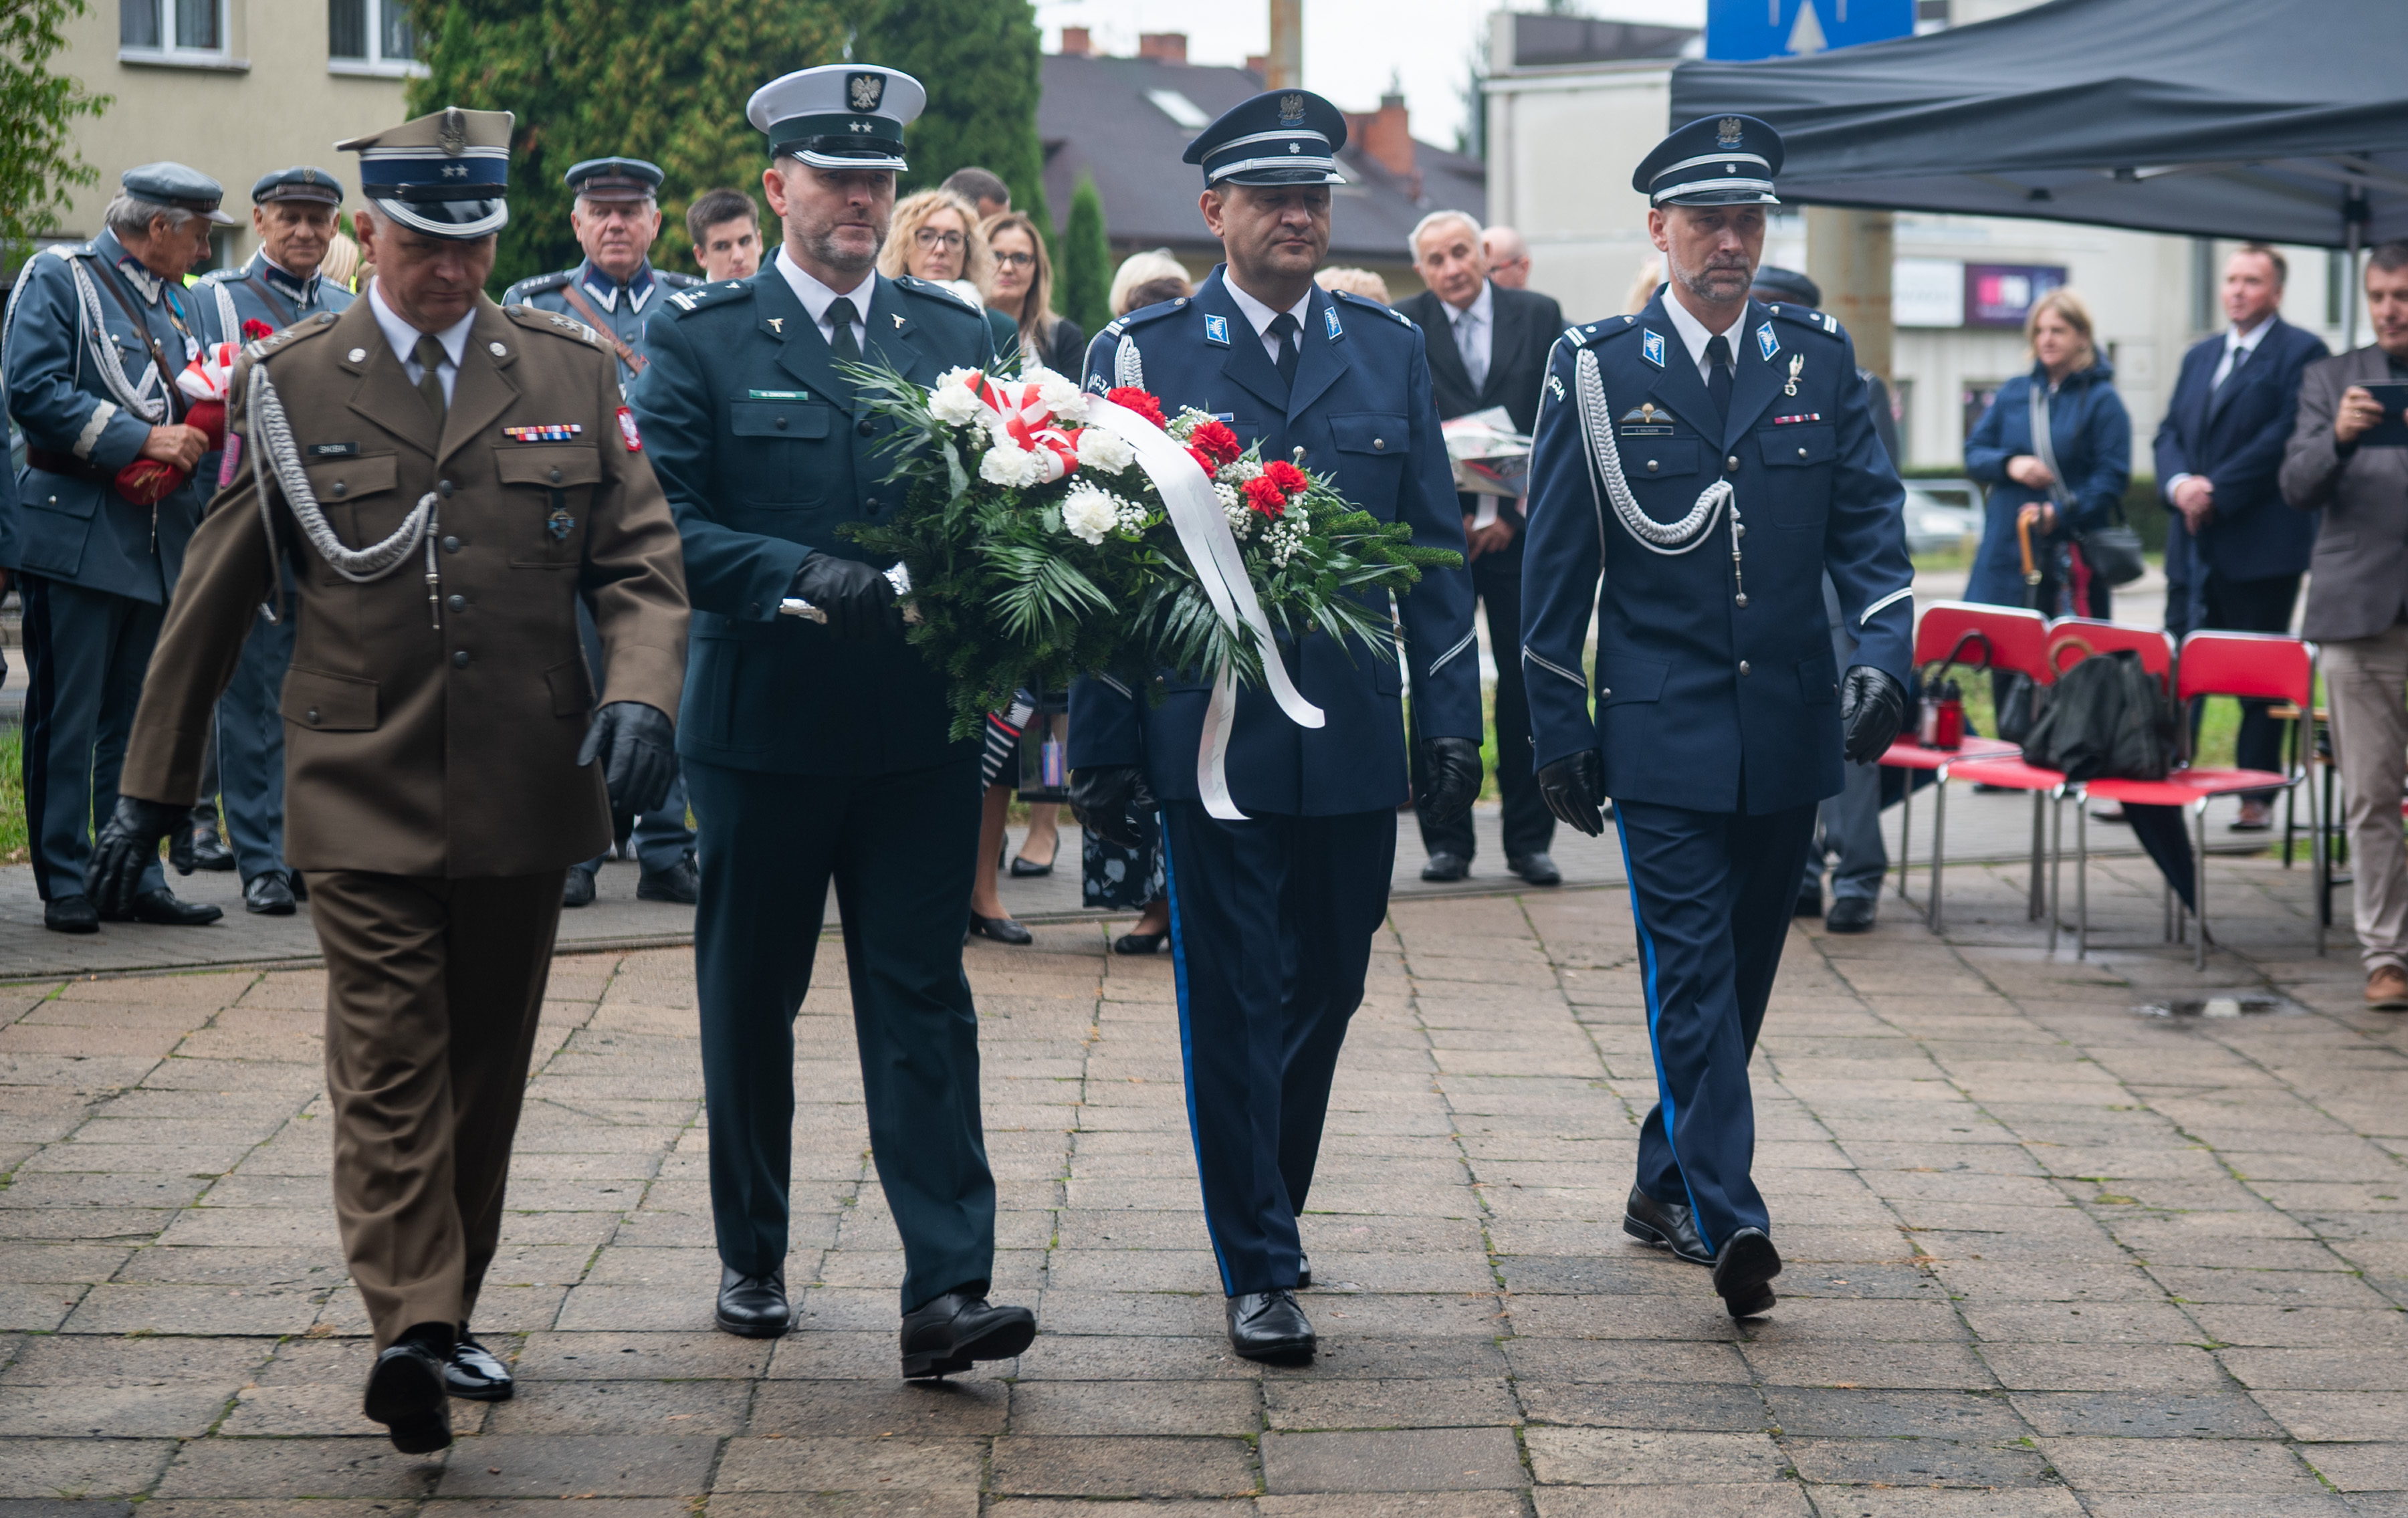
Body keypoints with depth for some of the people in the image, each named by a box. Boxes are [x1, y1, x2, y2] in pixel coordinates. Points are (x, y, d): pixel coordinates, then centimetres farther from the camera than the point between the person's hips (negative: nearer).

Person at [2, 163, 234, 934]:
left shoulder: (177, 300, 18)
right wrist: (143, 438, -19)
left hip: (160, 541, 7)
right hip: (78, 535, -7)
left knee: (140, 722, 10)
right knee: (67, 720, -2)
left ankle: (136, 878, 15)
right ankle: (66, 884, 3)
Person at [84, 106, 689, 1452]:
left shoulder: (572, 372, 7)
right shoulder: (289, 383, 3)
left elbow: (645, 560, 4)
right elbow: (216, 598, 7)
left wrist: (642, 692, -16)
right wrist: (154, 788, 8)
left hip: (525, 797, 2)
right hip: (363, 798, -2)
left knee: (488, 1068, 10)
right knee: (389, 1063, -10)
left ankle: (447, 1315, 23)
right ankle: (410, 1332, -16)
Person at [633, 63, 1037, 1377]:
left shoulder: (954, 333, 9)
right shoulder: (702, 339, 0)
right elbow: (666, 530, -9)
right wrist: (805, 577, -23)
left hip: (920, 732, 1)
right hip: (763, 727, -1)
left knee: (923, 1008, -4)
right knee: (749, 1004, 12)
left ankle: (946, 1294, -7)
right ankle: (751, 1256, 29)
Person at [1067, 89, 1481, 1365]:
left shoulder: (1389, 349, 9)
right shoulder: (1138, 354, 1)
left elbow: (1433, 548, 11)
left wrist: (1451, 714, 4)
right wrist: (1102, 745, -4)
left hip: (1354, 738, 3)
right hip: (1210, 740, -3)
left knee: (1326, 994, 11)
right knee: (1233, 1008, 0)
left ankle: (1268, 1214, 31)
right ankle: (1257, 1271, 9)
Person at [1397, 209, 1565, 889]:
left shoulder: (1539, 316, 5)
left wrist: (1513, 514, -5)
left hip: (1521, 527, 1)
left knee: (1527, 684, 2)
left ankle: (1529, 839, 11)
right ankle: (1446, 841, 8)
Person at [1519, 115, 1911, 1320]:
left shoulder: (1820, 362, 8)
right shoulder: (1596, 369, 1)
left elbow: (1867, 521, 4)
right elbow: (1556, 560, 3)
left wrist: (1883, 652, -14)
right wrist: (1556, 728, 0)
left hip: (1789, 727, 4)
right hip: (1663, 726, -3)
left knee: (1741, 971, 12)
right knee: (1691, 970, -12)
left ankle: (1668, 1184, 28)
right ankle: (1730, 1219, -18)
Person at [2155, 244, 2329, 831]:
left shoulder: (2301, 352, -4)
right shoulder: (2200, 356, 18)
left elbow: (2287, 436, -14)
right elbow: (2170, 432, 13)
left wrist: (2217, 491, -17)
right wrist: (2179, 483, -8)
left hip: (2261, 543, -6)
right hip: (2195, 540, 6)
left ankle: (2257, 796, 6)